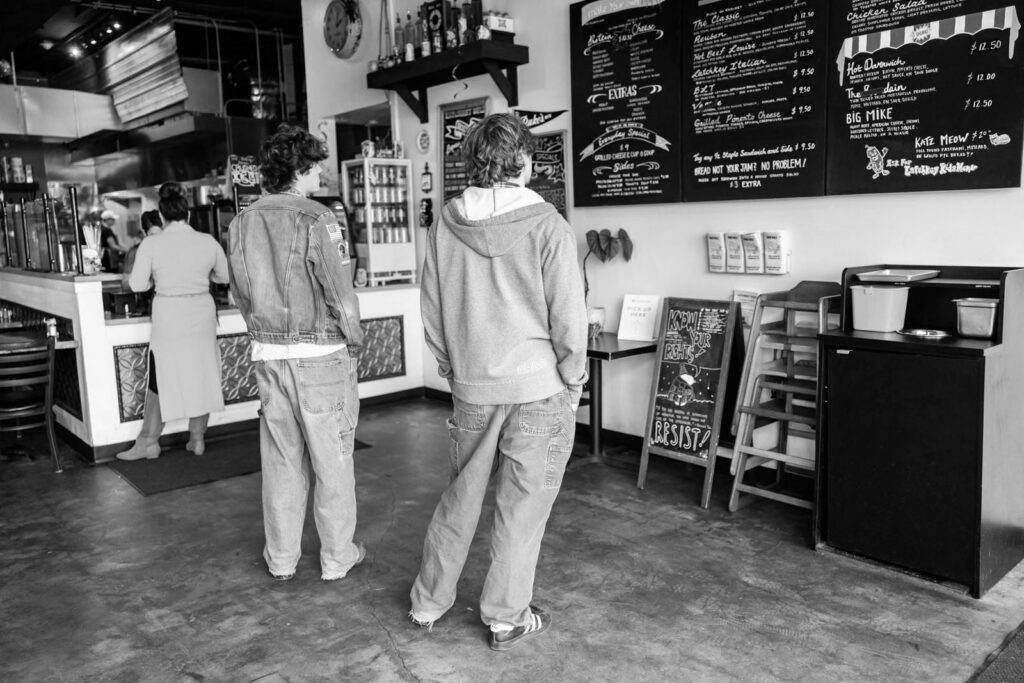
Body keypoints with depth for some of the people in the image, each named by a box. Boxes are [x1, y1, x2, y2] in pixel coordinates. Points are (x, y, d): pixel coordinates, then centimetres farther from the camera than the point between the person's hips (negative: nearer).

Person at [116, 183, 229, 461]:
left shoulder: (151, 244, -10)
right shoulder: (208, 241, -3)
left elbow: (137, 285, -7)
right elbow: (225, 276, 8)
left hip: (169, 321, -2)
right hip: (202, 318, 2)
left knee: (161, 381, 10)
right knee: (201, 378, 12)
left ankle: (149, 441, 19)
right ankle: (197, 438, 21)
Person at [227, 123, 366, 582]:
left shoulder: (242, 223, 5)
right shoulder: (317, 219, -14)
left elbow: (239, 293, 10)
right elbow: (341, 294, -15)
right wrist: (355, 339, 0)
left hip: (268, 354, 5)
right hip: (321, 353, -5)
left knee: (281, 458, 15)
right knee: (332, 459, 8)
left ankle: (281, 557, 26)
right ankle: (337, 556, 20)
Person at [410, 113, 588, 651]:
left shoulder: (445, 226, -1)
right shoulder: (545, 225, -12)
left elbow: (430, 310, 5)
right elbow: (568, 316, -11)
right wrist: (572, 385, 1)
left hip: (471, 389, 4)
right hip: (538, 389, -4)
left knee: (461, 495, 20)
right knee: (521, 506, 9)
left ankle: (428, 601, 33)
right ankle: (506, 618, 23)